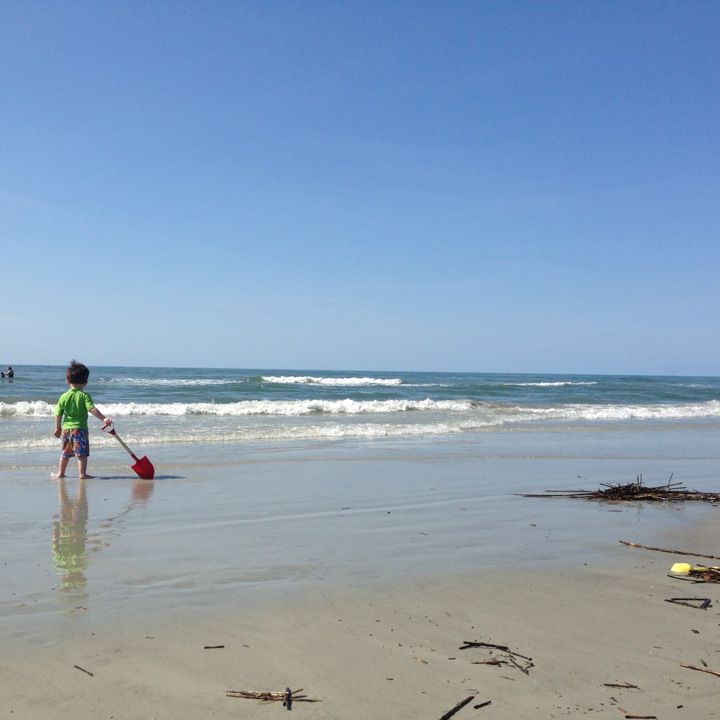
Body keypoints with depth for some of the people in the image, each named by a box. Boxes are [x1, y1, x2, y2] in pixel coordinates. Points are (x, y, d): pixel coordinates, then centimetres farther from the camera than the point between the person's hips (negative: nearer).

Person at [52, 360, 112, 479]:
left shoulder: (64, 396, 3)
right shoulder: (84, 396, -9)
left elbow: (58, 414, 6)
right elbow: (92, 409, -20)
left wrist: (58, 427, 17)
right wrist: (104, 418, -22)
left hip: (66, 428, 5)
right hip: (79, 429, -5)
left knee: (65, 453, 18)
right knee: (82, 453, -2)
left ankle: (60, 473, 24)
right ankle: (82, 473, -7)